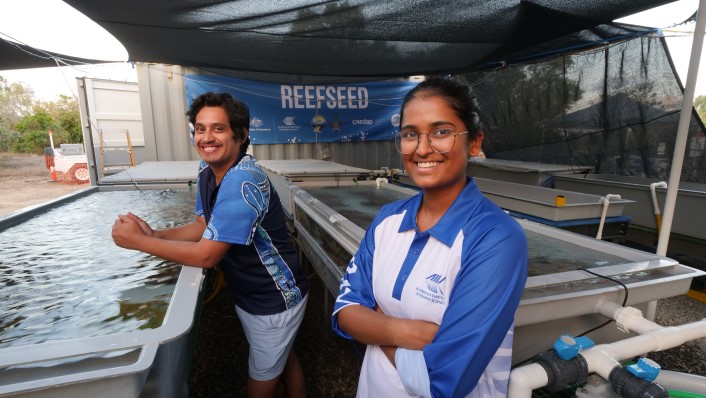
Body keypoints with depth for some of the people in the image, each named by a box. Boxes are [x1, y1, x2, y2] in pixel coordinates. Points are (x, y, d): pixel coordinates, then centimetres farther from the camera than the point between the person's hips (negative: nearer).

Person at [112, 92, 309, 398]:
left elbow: (206, 255, -29)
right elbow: (203, 227, 6)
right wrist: (155, 234, -10)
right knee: (284, 359, 29)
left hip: (275, 301, -8)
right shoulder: (207, 172, -1)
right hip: (248, 295, 8)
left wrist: (138, 241, -19)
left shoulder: (243, 183, -31)